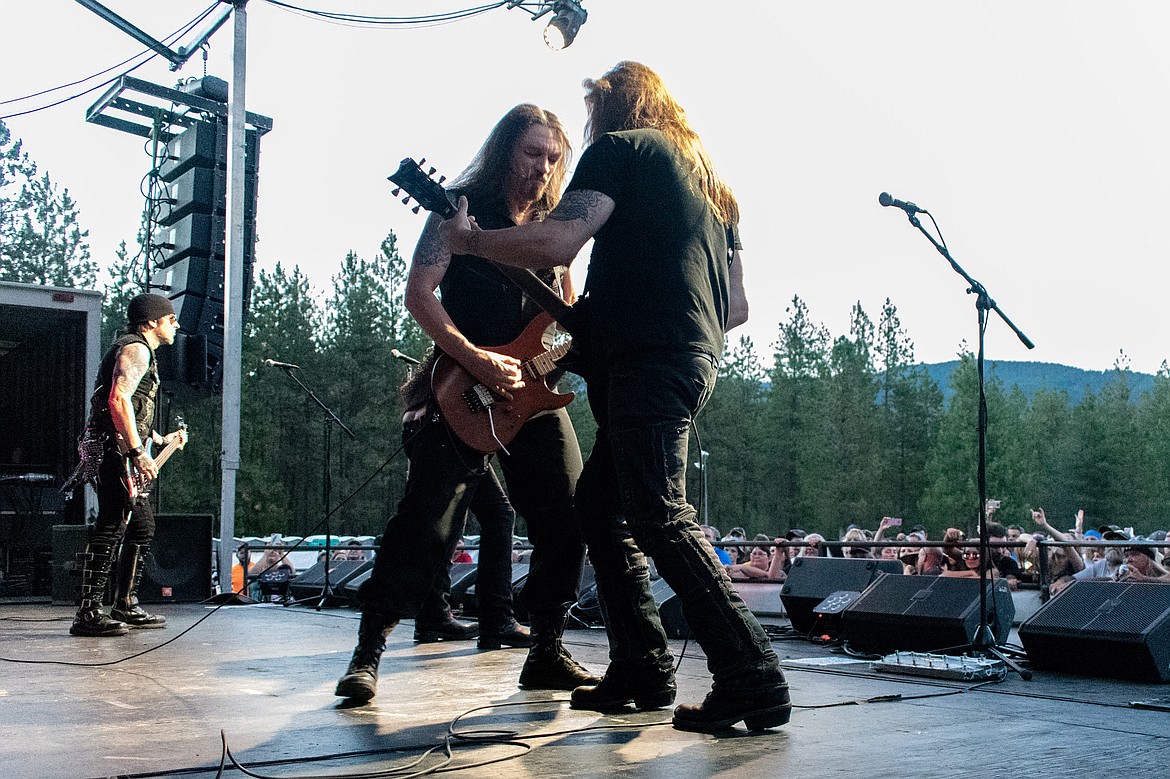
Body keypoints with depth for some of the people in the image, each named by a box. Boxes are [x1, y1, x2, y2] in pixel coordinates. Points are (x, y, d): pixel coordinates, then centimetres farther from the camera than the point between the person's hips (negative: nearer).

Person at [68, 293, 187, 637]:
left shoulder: (142, 352, 26)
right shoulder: (135, 348, -7)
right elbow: (118, 399, -22)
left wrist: (162, 439, 30)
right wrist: (138, 451, -26)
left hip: (126, 453, 11)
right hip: (114, 448, -11)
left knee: (143, 527, 13)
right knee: (112, 525, -14)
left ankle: (126, 606, 19)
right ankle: (88, 613, -14)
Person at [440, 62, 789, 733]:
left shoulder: (621, 147, 2)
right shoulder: (710, 179, 28)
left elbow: (556, 244, -14)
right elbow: (738, 306, 25)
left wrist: (467, 238, 0)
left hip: (644, 361, -9)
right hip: (695, 359, 9)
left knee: (661, 519, -11)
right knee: (600, 501, 16)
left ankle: (755, 682, -12)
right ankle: (642, 671, 17)